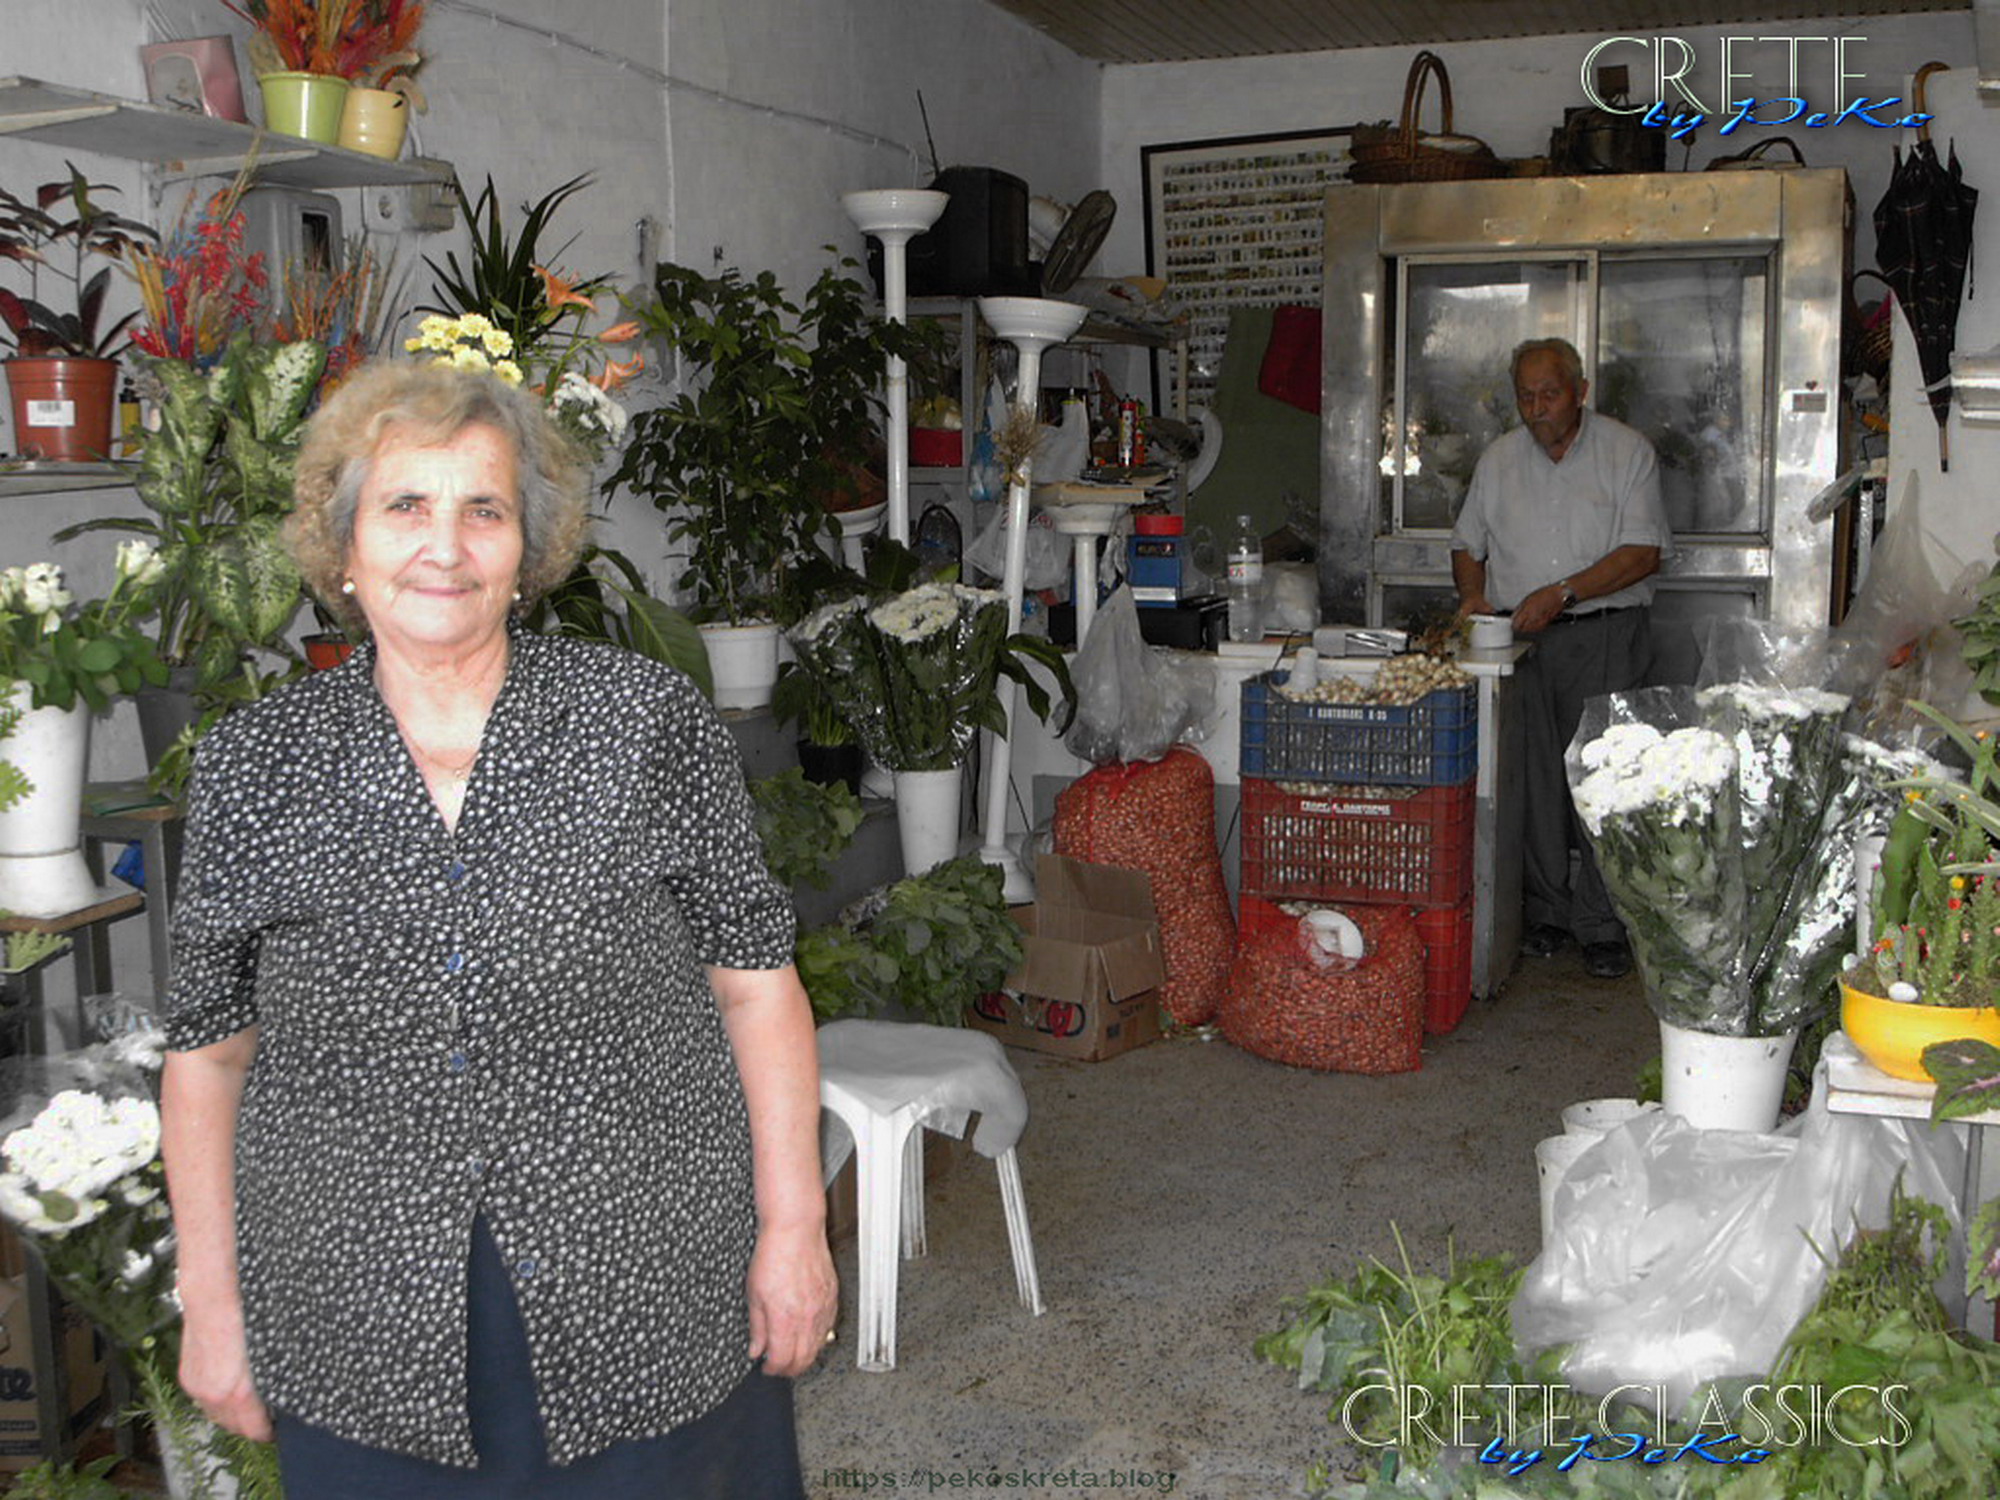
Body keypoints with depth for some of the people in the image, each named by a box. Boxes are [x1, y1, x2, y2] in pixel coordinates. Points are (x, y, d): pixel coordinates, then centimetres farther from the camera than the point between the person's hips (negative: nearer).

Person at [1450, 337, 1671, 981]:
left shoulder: (1626, 451, 1)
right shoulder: (1499, 458, 13)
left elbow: (1643, 552, -7)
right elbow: (1468, 543, 21)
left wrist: (1561, 593, -16)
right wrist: (1473, 596, 1)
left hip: (1605, 637, -3)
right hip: (1520, 638, 3)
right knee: (1532, 777, 2)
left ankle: (1602, 926, 0)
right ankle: (1545, 914, 12)